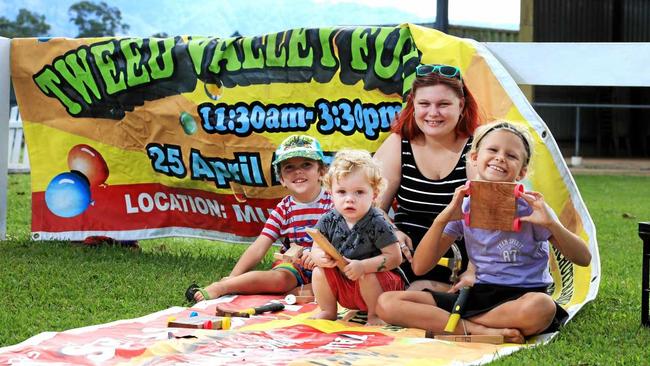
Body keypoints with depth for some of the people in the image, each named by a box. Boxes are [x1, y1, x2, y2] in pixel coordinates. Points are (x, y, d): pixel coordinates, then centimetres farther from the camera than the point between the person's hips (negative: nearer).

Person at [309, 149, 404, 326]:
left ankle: (375, 314, -6)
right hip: (341, 286, 4)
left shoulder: (377, 224, -22)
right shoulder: (328, 221, -9)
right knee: (319, 272, -16)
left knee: (367, 276, -33)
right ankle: (328, 311, 6)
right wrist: (320, 257, -29)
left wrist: (363, 266, -35)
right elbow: (316, 249, -3)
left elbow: (395, 257, -24)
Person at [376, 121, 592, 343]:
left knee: (541, 308, -42)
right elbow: (419, 267, 0)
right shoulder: (464, 208, 4)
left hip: (521, 296, -3)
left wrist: (551, 223, -22)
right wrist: (442, 219, -13)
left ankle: (451, 323, -21)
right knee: (387, 303, -14)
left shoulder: (528, 206, -4)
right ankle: (481, 331, -22)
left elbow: (583, 259, -6)